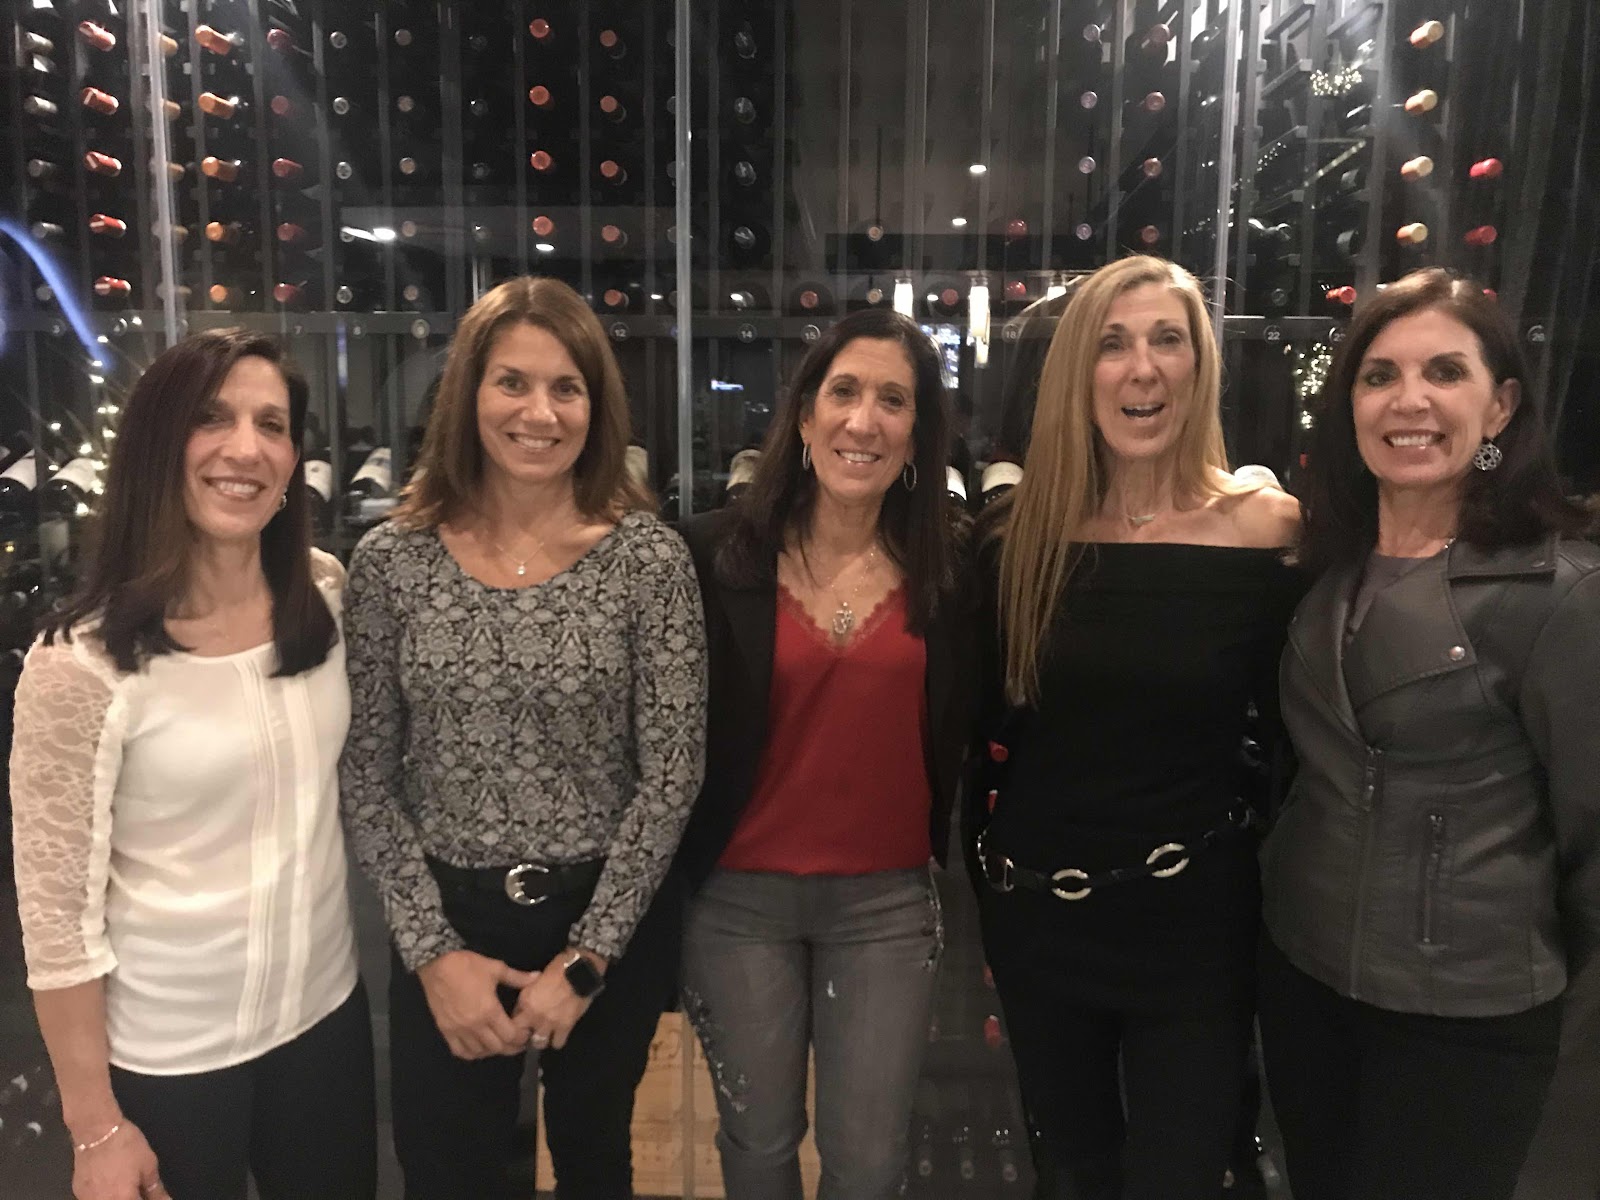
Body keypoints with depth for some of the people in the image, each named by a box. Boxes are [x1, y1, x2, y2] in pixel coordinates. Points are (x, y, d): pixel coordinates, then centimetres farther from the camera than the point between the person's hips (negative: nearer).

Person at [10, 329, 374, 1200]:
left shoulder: (325, 594, -5)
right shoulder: (82, 661, -19)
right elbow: (57, 911, -13)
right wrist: (96, 1127, -9)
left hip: (326, 1011, 5)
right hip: (163, 1057, -4)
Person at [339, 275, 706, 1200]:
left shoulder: (650, 559, -11)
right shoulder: (391, 561, -7)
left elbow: (672, 771, -10)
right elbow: (365, 773, -3)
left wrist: (586, 957, -10)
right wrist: (433, 950, -7)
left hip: (613, 922, 0)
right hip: (447, 925, 1)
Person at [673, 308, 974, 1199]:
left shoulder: (951, 566, -4)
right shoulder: (717, 552, -9)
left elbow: (961, 728, 5)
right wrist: (670, 874, -4)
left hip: (889, 900, 1)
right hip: (739, 896, 0)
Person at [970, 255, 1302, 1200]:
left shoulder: (1268, 530, -10)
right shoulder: (1017, 531, -5)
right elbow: (976, 721, 1)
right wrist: (984, 859, -1)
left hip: (1194, 921, -2)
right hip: (1035, 914, 2)